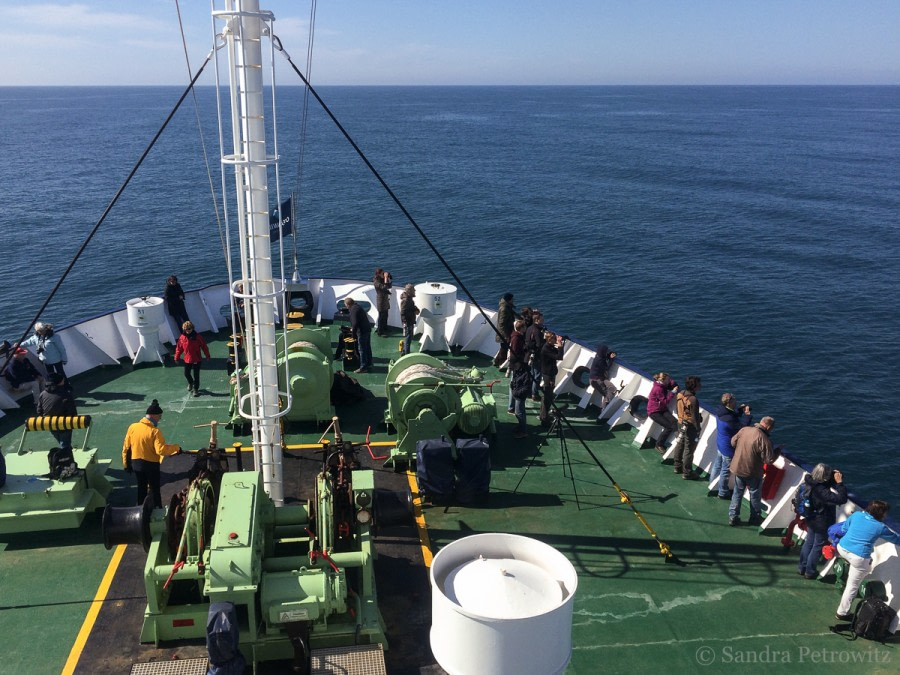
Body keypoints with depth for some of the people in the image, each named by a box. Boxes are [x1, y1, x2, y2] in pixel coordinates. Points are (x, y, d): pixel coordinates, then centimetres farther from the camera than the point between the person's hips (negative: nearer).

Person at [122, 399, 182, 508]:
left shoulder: (133, 427, -4)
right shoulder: (155, 431, -20)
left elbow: (126, 447, 3)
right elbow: (161, 449, -28)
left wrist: (127, 464, 13)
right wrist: (176, 448, -17)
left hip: (136, 463, 5)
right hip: (151, 464, -5)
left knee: (141, 488, 20)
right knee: (154, 489, 8)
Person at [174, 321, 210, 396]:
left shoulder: (197, 336, -9)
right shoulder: (182, 337, -5)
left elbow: (204, 346, -3)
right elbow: (179, 348, 3)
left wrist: (207, 355, 1)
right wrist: (176, 357, 7)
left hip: (197, 359, -2)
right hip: (187, 359, 2)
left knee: (196, 375, 1)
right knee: (186, 373, 11)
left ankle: (195, 389, 13)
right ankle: (190, 383, 43)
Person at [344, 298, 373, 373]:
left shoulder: (353, 310, -17)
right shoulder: (357, 306, 13)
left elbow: (355, 323, -23)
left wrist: (354, 335, -15)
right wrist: (353, 328, 28)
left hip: (362, 332, -10)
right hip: (367, 329, 10)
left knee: (362, 350, -2)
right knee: (367, 348, 17)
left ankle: (363, 367, 3)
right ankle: (369, 365, 26)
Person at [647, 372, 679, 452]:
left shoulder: (663, 385, 4)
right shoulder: (658, 389, -21)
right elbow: (665, 402, -18)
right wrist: (673, 392, -18)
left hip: (662, 409, 8)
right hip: (654, 412, -8)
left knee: (675, 422, -19)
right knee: (669, 426, -18)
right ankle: (659, 445, -5)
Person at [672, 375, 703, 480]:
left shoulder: (680, 394, -3)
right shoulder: (693, 399, -27)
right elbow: (695, 417, -22)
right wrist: (698, 430, -12)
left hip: (681, 423, 8)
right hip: (690, 427, -8)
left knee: (680, 445, 21)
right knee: (689, 450, 4)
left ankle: (678, 467, 37)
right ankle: (687, 473, 14)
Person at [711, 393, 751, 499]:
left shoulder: (721, 412, -6)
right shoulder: (729, 419, -34)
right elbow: (742, 427, -25)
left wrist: (741, 410, -2)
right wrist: (747, 415, -18)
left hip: (719, 444, 9)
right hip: (728, 448, -9)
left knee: (717, 465, 25)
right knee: (726, 471, 9)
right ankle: (723, 493, 25)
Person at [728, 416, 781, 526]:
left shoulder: (744, 430, -10)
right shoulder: (765, 440, -26)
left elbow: (733, 442, 5)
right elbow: (769, 460, -19)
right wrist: (778, 450, -3)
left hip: (738, 468, 4)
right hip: (753, 472, -4)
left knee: (737, 493, 19)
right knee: (755, 495, 18)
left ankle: (733, 517, 24)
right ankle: (755, 517, 34)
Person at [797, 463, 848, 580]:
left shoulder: (812, 483, -10)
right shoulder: (821, 491, -36)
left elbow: (828, 483, 6)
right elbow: (841, 499, -37)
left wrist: (834, 476, -13)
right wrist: (840, 482, -33)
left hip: (812, 519, 8)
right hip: (822, 523, -8)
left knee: (809, 542, 22)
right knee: (818, 546, 12)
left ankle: (802, 567, 36)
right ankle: (810, 571, 26)